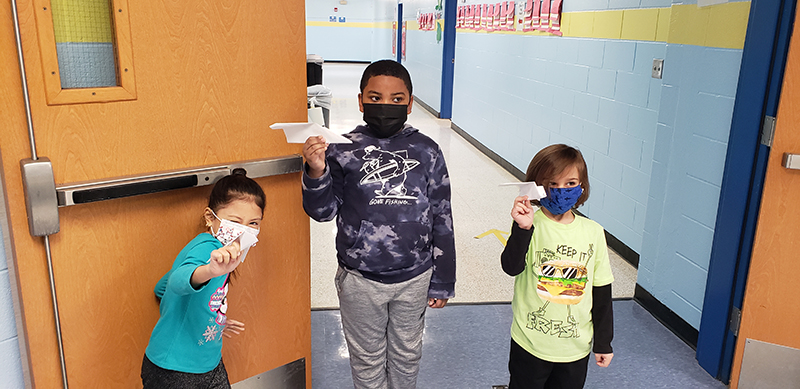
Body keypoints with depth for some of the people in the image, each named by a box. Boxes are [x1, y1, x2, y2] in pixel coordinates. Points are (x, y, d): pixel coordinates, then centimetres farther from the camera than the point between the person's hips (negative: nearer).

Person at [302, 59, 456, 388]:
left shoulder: (427, 152, -5)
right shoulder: (344, 149, -9)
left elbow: (442, 220, 0)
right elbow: (323, 212, -6)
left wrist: (442, 282, 4)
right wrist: (316, 172, -26)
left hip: (414, 278, 1)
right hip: (360, 279, -1)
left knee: (407, 354, 22)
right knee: (367, 359, 19)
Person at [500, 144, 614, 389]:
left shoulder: (593, 233, -2)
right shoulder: (530, 226, -12)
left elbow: (602, 291, 4)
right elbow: (511, 267, -26)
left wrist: (604, 341, 9)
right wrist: (523, 228, -39)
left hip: (577, 346, 3)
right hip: (530, 344, -2)